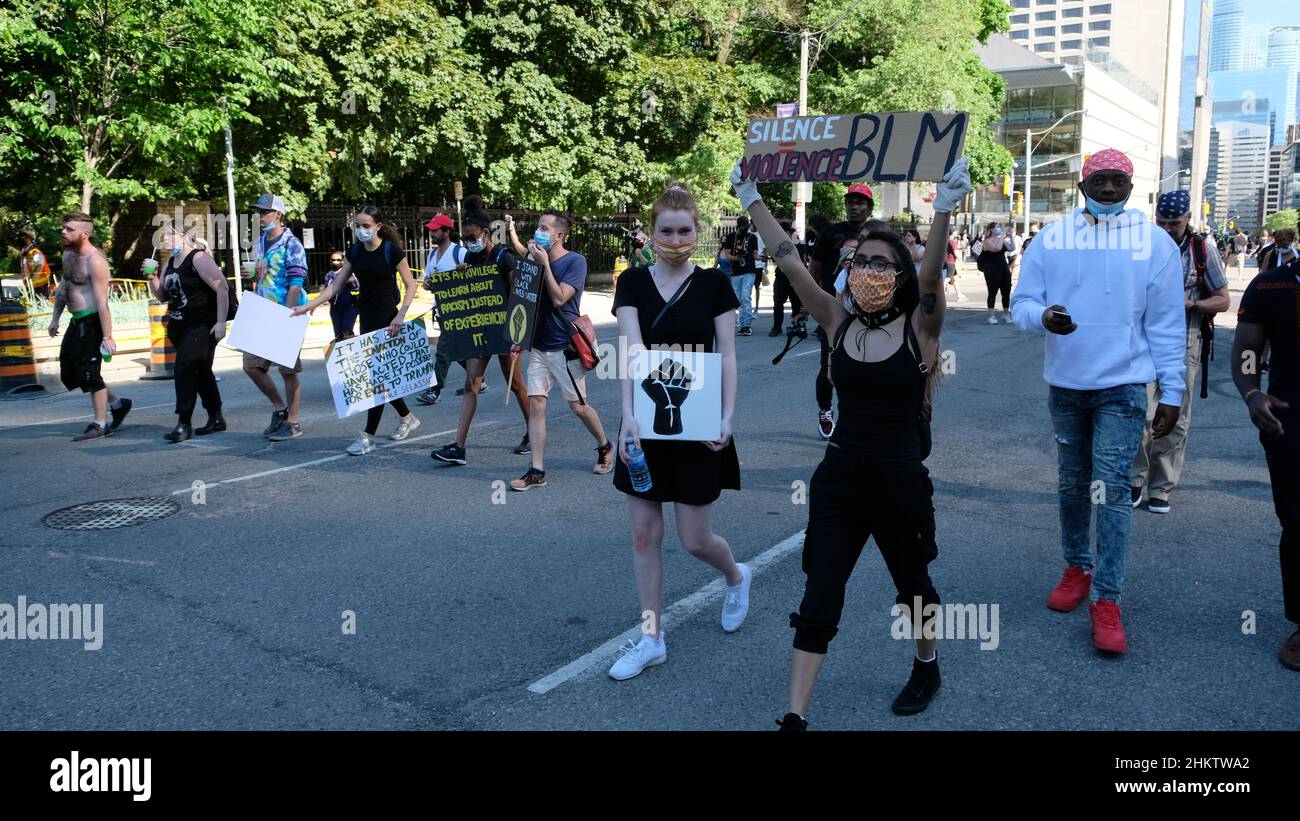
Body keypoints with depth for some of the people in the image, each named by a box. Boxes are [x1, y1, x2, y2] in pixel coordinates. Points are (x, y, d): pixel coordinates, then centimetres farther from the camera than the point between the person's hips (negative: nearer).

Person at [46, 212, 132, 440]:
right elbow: (62, 287, 22)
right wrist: (55, 318, 21)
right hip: (77, 321, 10)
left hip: (92, 321, -10)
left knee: (88, 372, -5)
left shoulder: (95, 261, -19)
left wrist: (107, 337, -25)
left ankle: (100, 425, 6)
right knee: (69, 372, 14)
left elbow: (102, 303, -23)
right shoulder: (68, 254, 10)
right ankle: (117, 404, 25)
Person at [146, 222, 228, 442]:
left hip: (202, 325, -9)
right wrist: (153, 279, 2)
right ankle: (216, 419, 24)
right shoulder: (170, 263, 14)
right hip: (179, 326, 9)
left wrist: (221, 321, -22)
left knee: (185, 368, -15)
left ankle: (184, 423, -12)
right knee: (200, 371, 14)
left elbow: (222, 287, -18)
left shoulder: (198, 258, -12)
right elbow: (163, 297, 21)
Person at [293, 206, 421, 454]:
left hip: (387, 320, -6)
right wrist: (307, 307, 0)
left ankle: (368, 436, -5)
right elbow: (336, 285, 8)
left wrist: (400, 315, -20)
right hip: (366, 319, 6)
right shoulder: (354, 251, 6)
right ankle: (407, 417, 29)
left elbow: (410, 285, -8)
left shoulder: (391, 250, -10)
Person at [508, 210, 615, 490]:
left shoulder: (575, 261, -9)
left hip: (565, 347, -5)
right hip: (539, 345, 6)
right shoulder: (535, 260, 9)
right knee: (535, 404, -2)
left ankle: (605, 447, 29)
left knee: (578, 406, 2)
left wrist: (544, 264, -17)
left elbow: (558, 298, -20)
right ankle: (537, 471, 1)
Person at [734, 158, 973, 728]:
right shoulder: (839, 324, 0)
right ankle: (795, 716, 6)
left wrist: (944, 209, -41)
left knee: (913, 586, 20)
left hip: (901, 483, -2)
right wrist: (751, 199, -6)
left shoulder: (919, 329, -8)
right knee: (818, 601, 1)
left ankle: (926, 668, 48)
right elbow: (789, 264, -3)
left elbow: (932, 273, -26)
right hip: (839, 481, 2)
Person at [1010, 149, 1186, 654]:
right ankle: (1077, 569, 33)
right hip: (1065, 385, 3)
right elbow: (1022, 303, 2)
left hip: (1122, 387, -2)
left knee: (1111, 491, -8)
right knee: (1072, 486, 14)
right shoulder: (1052, 239, 1)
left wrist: (1172, 392, -2)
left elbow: (1167, 324, 0)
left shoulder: (1154, 243, -2)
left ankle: (1106, 601, 0)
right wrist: (1043, 317, -22)